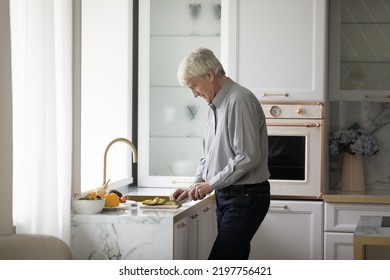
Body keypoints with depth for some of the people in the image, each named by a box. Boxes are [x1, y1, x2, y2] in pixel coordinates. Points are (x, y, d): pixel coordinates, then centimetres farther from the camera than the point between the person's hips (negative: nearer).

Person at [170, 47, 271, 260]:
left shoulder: (240, 101, -15)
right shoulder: (216, 106, 16)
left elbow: (248, 157, -21)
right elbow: (208, 156, 24)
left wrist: (211, 184, -14)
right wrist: (193, 188, 10)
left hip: (245, 198, -9)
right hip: (224, 197, 9)